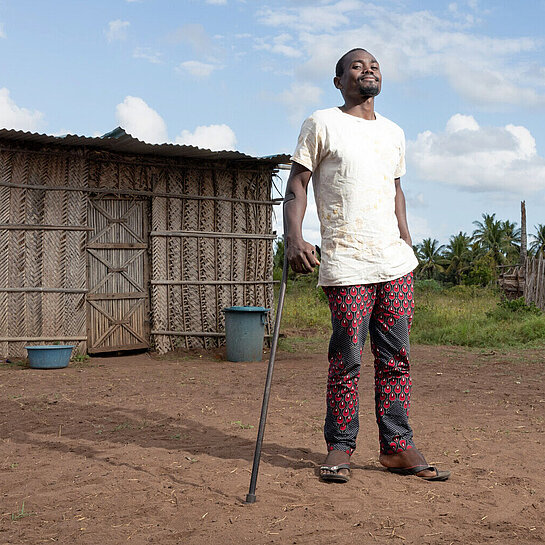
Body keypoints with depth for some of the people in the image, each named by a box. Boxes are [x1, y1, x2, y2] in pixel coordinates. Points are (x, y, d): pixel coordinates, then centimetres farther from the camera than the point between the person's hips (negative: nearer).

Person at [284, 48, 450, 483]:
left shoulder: (394, 133, 19)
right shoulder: (321, 125, 3)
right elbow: (297, 185, -2)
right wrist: (294, 238, -17)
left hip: (395, 263, 5)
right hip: (346, 265, -5)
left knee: (396, 357, 5)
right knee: (347, 359, -3)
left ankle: (397, 447, 12)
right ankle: (340, 448, 10)